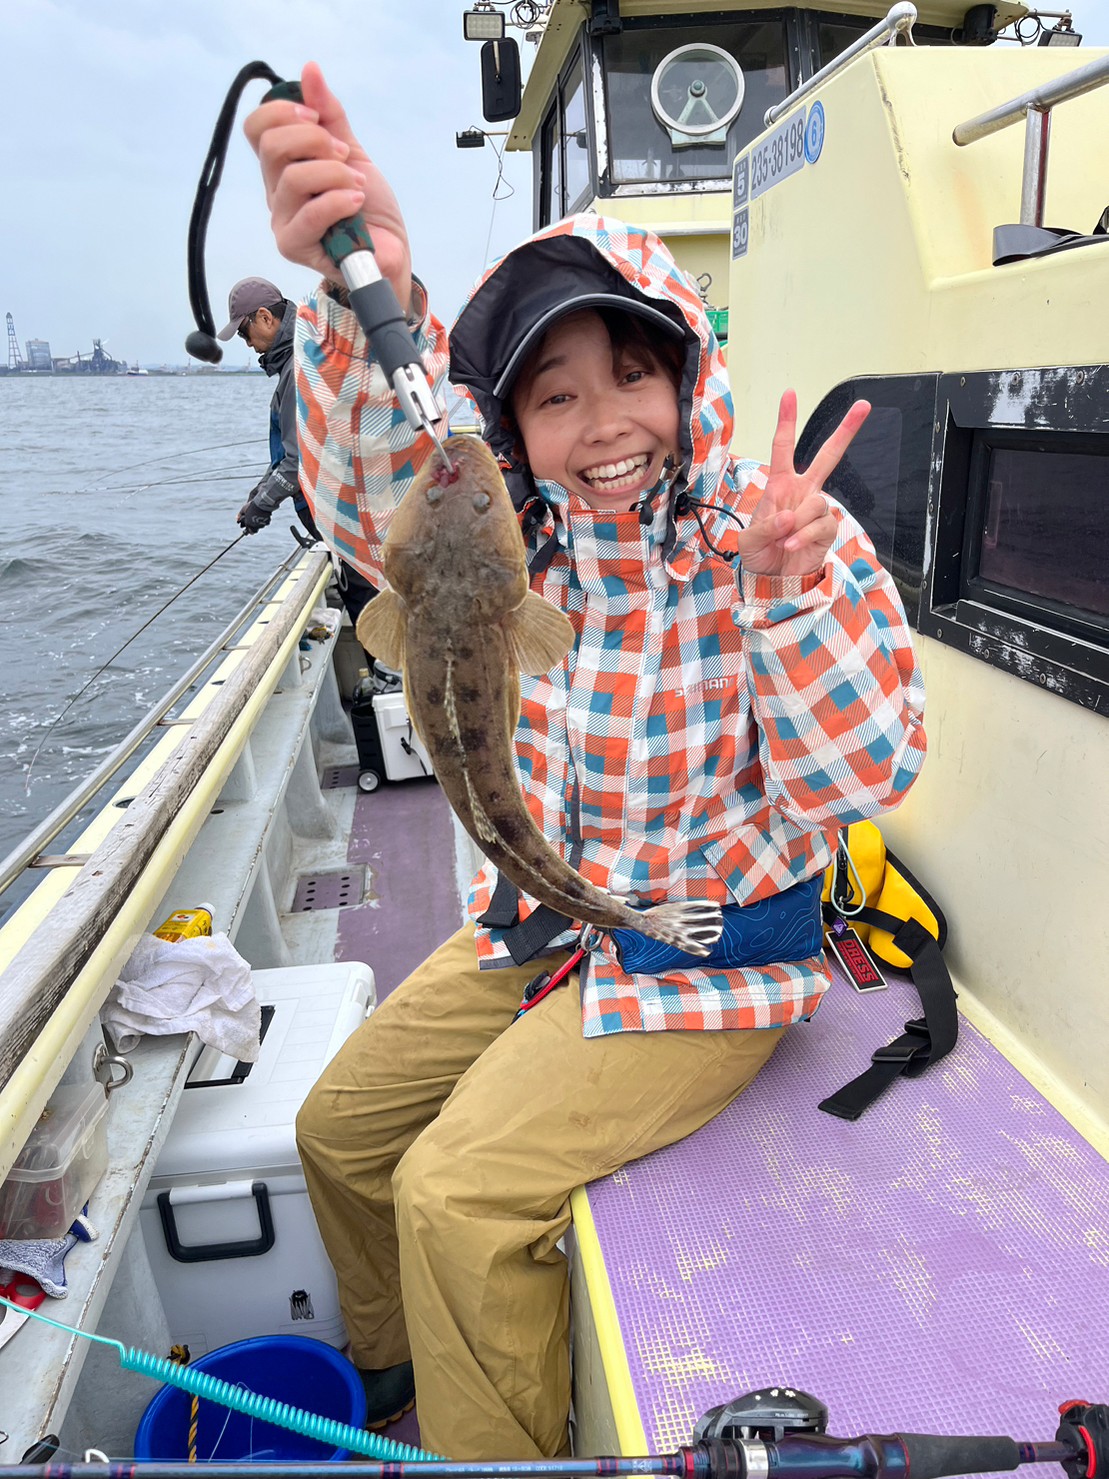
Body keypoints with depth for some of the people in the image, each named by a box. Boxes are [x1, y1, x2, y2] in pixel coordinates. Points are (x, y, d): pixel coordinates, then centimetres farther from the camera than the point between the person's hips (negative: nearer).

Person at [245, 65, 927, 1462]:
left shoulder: (784, 536, -15)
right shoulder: (516, 543, -5)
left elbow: (862, 778, -20)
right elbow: (381, 494, -26)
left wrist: (789, 590, -36)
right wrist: (370, 291, -46)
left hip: (704, 948, -5)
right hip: (534, 924, 6)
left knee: (461, 1192, -16)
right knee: (342, 1127, 14)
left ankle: (494, 1450, 16)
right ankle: (396, 1382, 43)